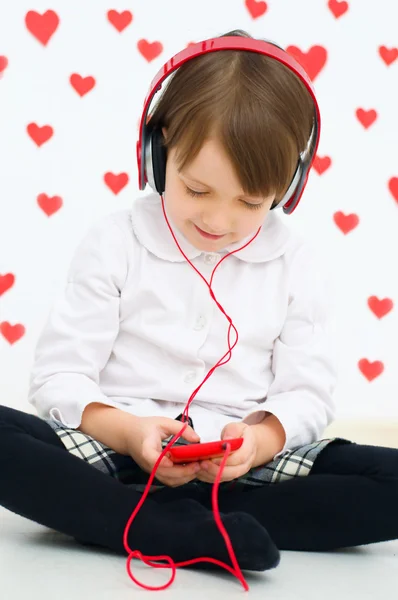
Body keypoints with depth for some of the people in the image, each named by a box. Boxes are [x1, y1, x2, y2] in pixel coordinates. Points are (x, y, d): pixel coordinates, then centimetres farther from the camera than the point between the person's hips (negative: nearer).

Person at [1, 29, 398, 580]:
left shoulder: (297, 264, 3)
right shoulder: (116, 243, -2)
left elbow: (308, 393, 2)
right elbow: (59, 377, -4)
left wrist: (261, 440, -21)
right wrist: (129, 431, -24)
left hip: (243, 464, 2)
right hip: (117, 452, -1)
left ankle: (142, 517, -23)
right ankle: (195, 534, -31)